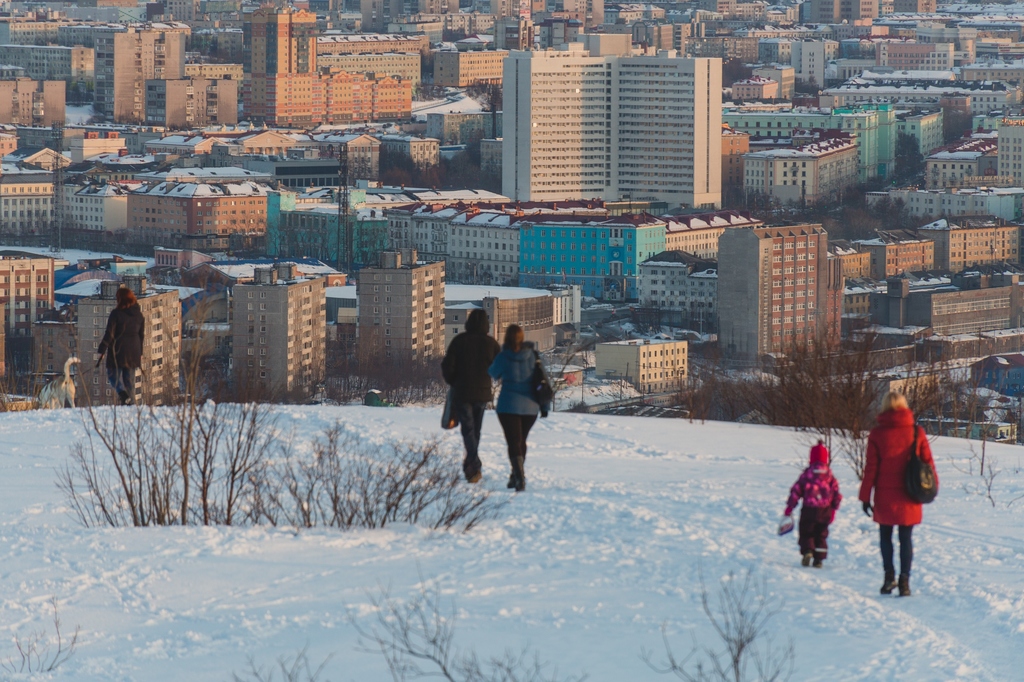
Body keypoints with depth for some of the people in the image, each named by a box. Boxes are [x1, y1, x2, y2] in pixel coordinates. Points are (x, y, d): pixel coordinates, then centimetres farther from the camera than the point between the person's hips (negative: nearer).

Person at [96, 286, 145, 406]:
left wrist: (101, 351, -4)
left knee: (114, 376, 2)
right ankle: (128, 401, 8)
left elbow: (109, 334, -11)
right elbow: (142, 334, 14)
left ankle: (122, 393, -25)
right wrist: (140, 353, 23)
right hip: (133, 353, 5)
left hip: (118, 351, -5)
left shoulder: (116, 313, -10)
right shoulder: (139, 314, 7)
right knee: (129, 379, 11)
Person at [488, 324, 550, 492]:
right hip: (530, 407, 4)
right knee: (521, 440, 21)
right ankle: (516, 476, 31)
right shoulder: (533, 355, -2)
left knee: (514, 442, -3)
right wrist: (545, 405, 8)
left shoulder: (503, 357, -10)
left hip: (509, 405, -4)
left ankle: (520, 478, -19)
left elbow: (493, 374, 10)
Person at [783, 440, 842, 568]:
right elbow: (836, 492, 4)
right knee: (821, 534, 12)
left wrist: (789, 507, 4)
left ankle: (807, 551, -16)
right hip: (825, 510, 2)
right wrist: (833, 509, 13)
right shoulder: (829, 475, 2)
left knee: (806, 532, 9)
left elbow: (796, 490, -3)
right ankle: (819, 559, 7)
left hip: (809, 509, -2)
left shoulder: (807, 473, -3)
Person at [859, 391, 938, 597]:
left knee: (885, 535, 16)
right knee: (906, 537, 7)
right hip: (909, 496, 1)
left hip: (885, 495, -1)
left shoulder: (877, 434, -5)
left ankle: (889, 575, 6)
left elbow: (871, 468, -4)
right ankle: (904, 580, 0)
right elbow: (927, 461, 1)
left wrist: (865, 496, 1)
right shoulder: (916, 432, -2)